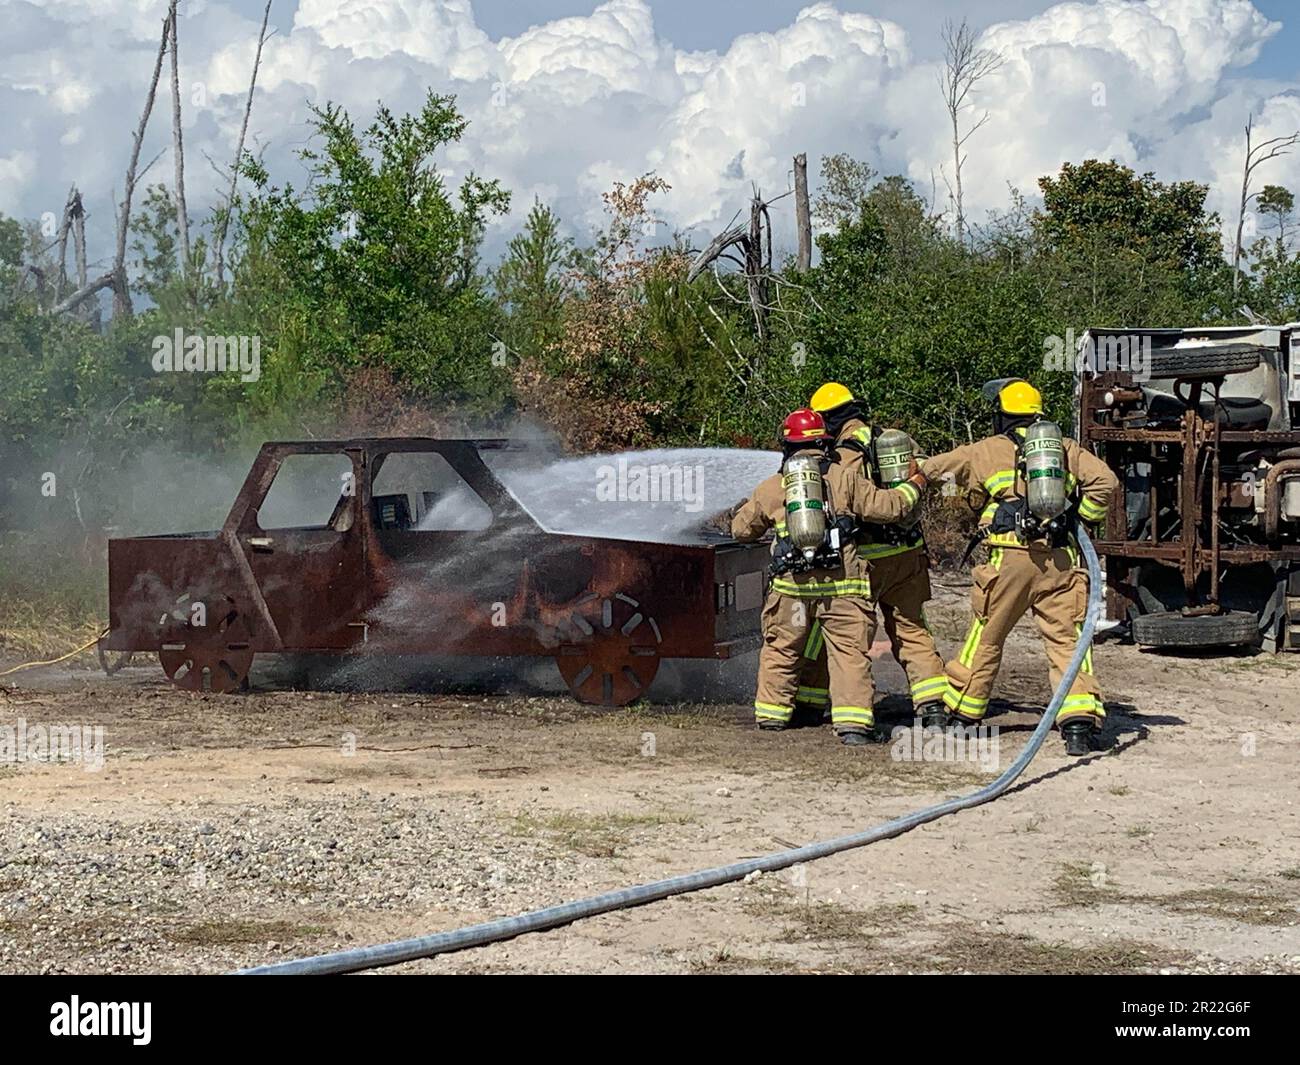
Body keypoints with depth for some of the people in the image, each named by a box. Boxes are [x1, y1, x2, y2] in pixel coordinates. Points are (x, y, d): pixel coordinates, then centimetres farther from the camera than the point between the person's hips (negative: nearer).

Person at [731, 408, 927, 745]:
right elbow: (886, 506, 1)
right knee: (850, 652, -3)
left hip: (791, 584, 2)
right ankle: (853, 721, -15)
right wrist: (913, 486, 19)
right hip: (841, 584, -2)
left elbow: (741, 528, 20)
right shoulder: (843, 477, 2)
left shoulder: (771, 487, 9)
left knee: (780, 650, 19)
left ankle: (771, 712, 26)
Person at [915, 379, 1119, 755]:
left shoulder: (987, 450, 8)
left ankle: (961, 714, 25)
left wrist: (918, 466, 41)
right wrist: (1080, 517, 14)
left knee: (986, 638, 13)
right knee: (1066, 640, 0)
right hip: (1061, 559, 2)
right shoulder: (1065, 449, 14)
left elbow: (934, 469, 19)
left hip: (1010, 558, -2)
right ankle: (1079, 725, -12)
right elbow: (1105, 481, 2)